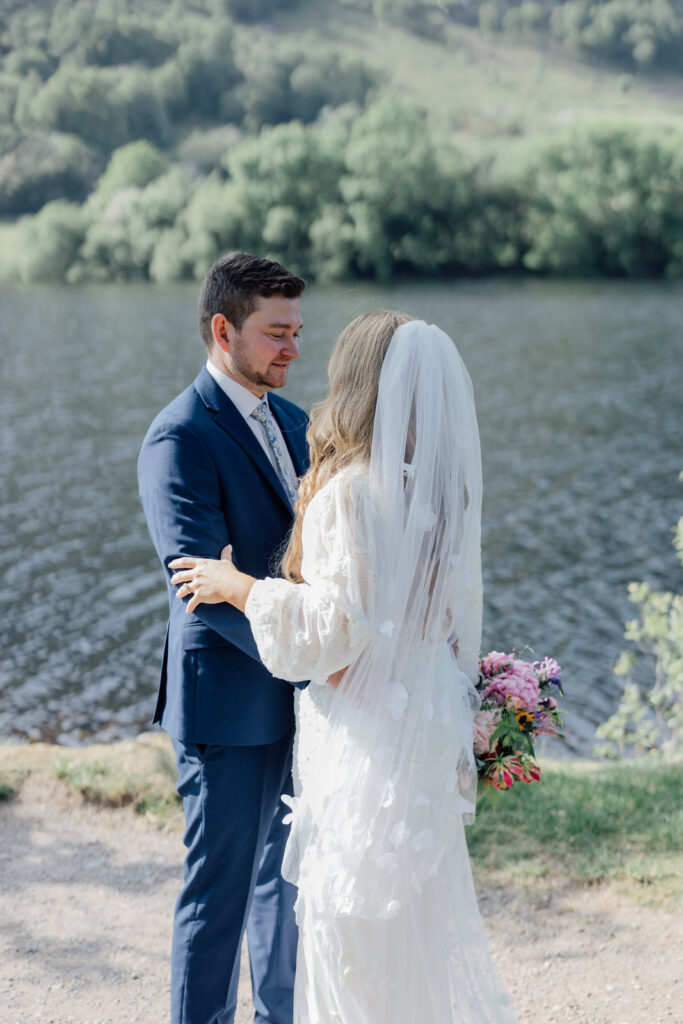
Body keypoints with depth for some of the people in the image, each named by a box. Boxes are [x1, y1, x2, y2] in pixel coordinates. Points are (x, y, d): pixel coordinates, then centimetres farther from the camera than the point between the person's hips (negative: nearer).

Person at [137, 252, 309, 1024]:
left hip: (299, 695, 8)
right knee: (220, 889, 4)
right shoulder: (179, 438, -16)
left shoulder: (291, 423, 10)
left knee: (290, 874, 20)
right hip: (232, 705, -8)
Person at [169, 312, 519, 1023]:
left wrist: (238, 586, -10)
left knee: (355, 919, 6)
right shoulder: (444, 487, 4)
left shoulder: (353, 491, -20)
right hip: (428, 718, 8)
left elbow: (335, 626, -21)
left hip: (367, 733, -8)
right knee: (422, 908, 21)